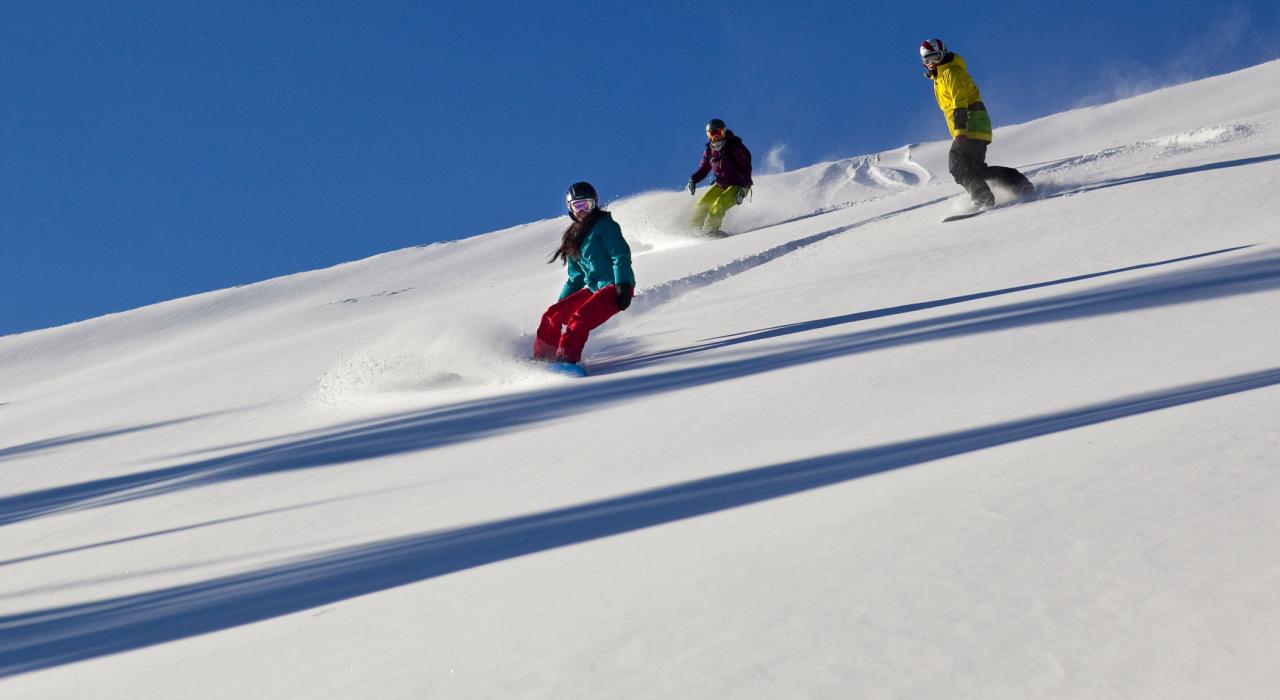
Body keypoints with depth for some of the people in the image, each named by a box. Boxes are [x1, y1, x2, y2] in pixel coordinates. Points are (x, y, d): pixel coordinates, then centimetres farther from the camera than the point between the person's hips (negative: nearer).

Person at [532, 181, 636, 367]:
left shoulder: (604, 224, -4)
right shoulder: (575, 236, 19)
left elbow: (621, 255, -14)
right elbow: (576, 278, 24)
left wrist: (623, 287, -24)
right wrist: (561, 303, 23)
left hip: (615, 287, -8)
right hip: (594, 289, 8)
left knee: (580, 319, -28)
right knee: (552, 315, 1)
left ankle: (566, 360, -33)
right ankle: (541, 359, 9)